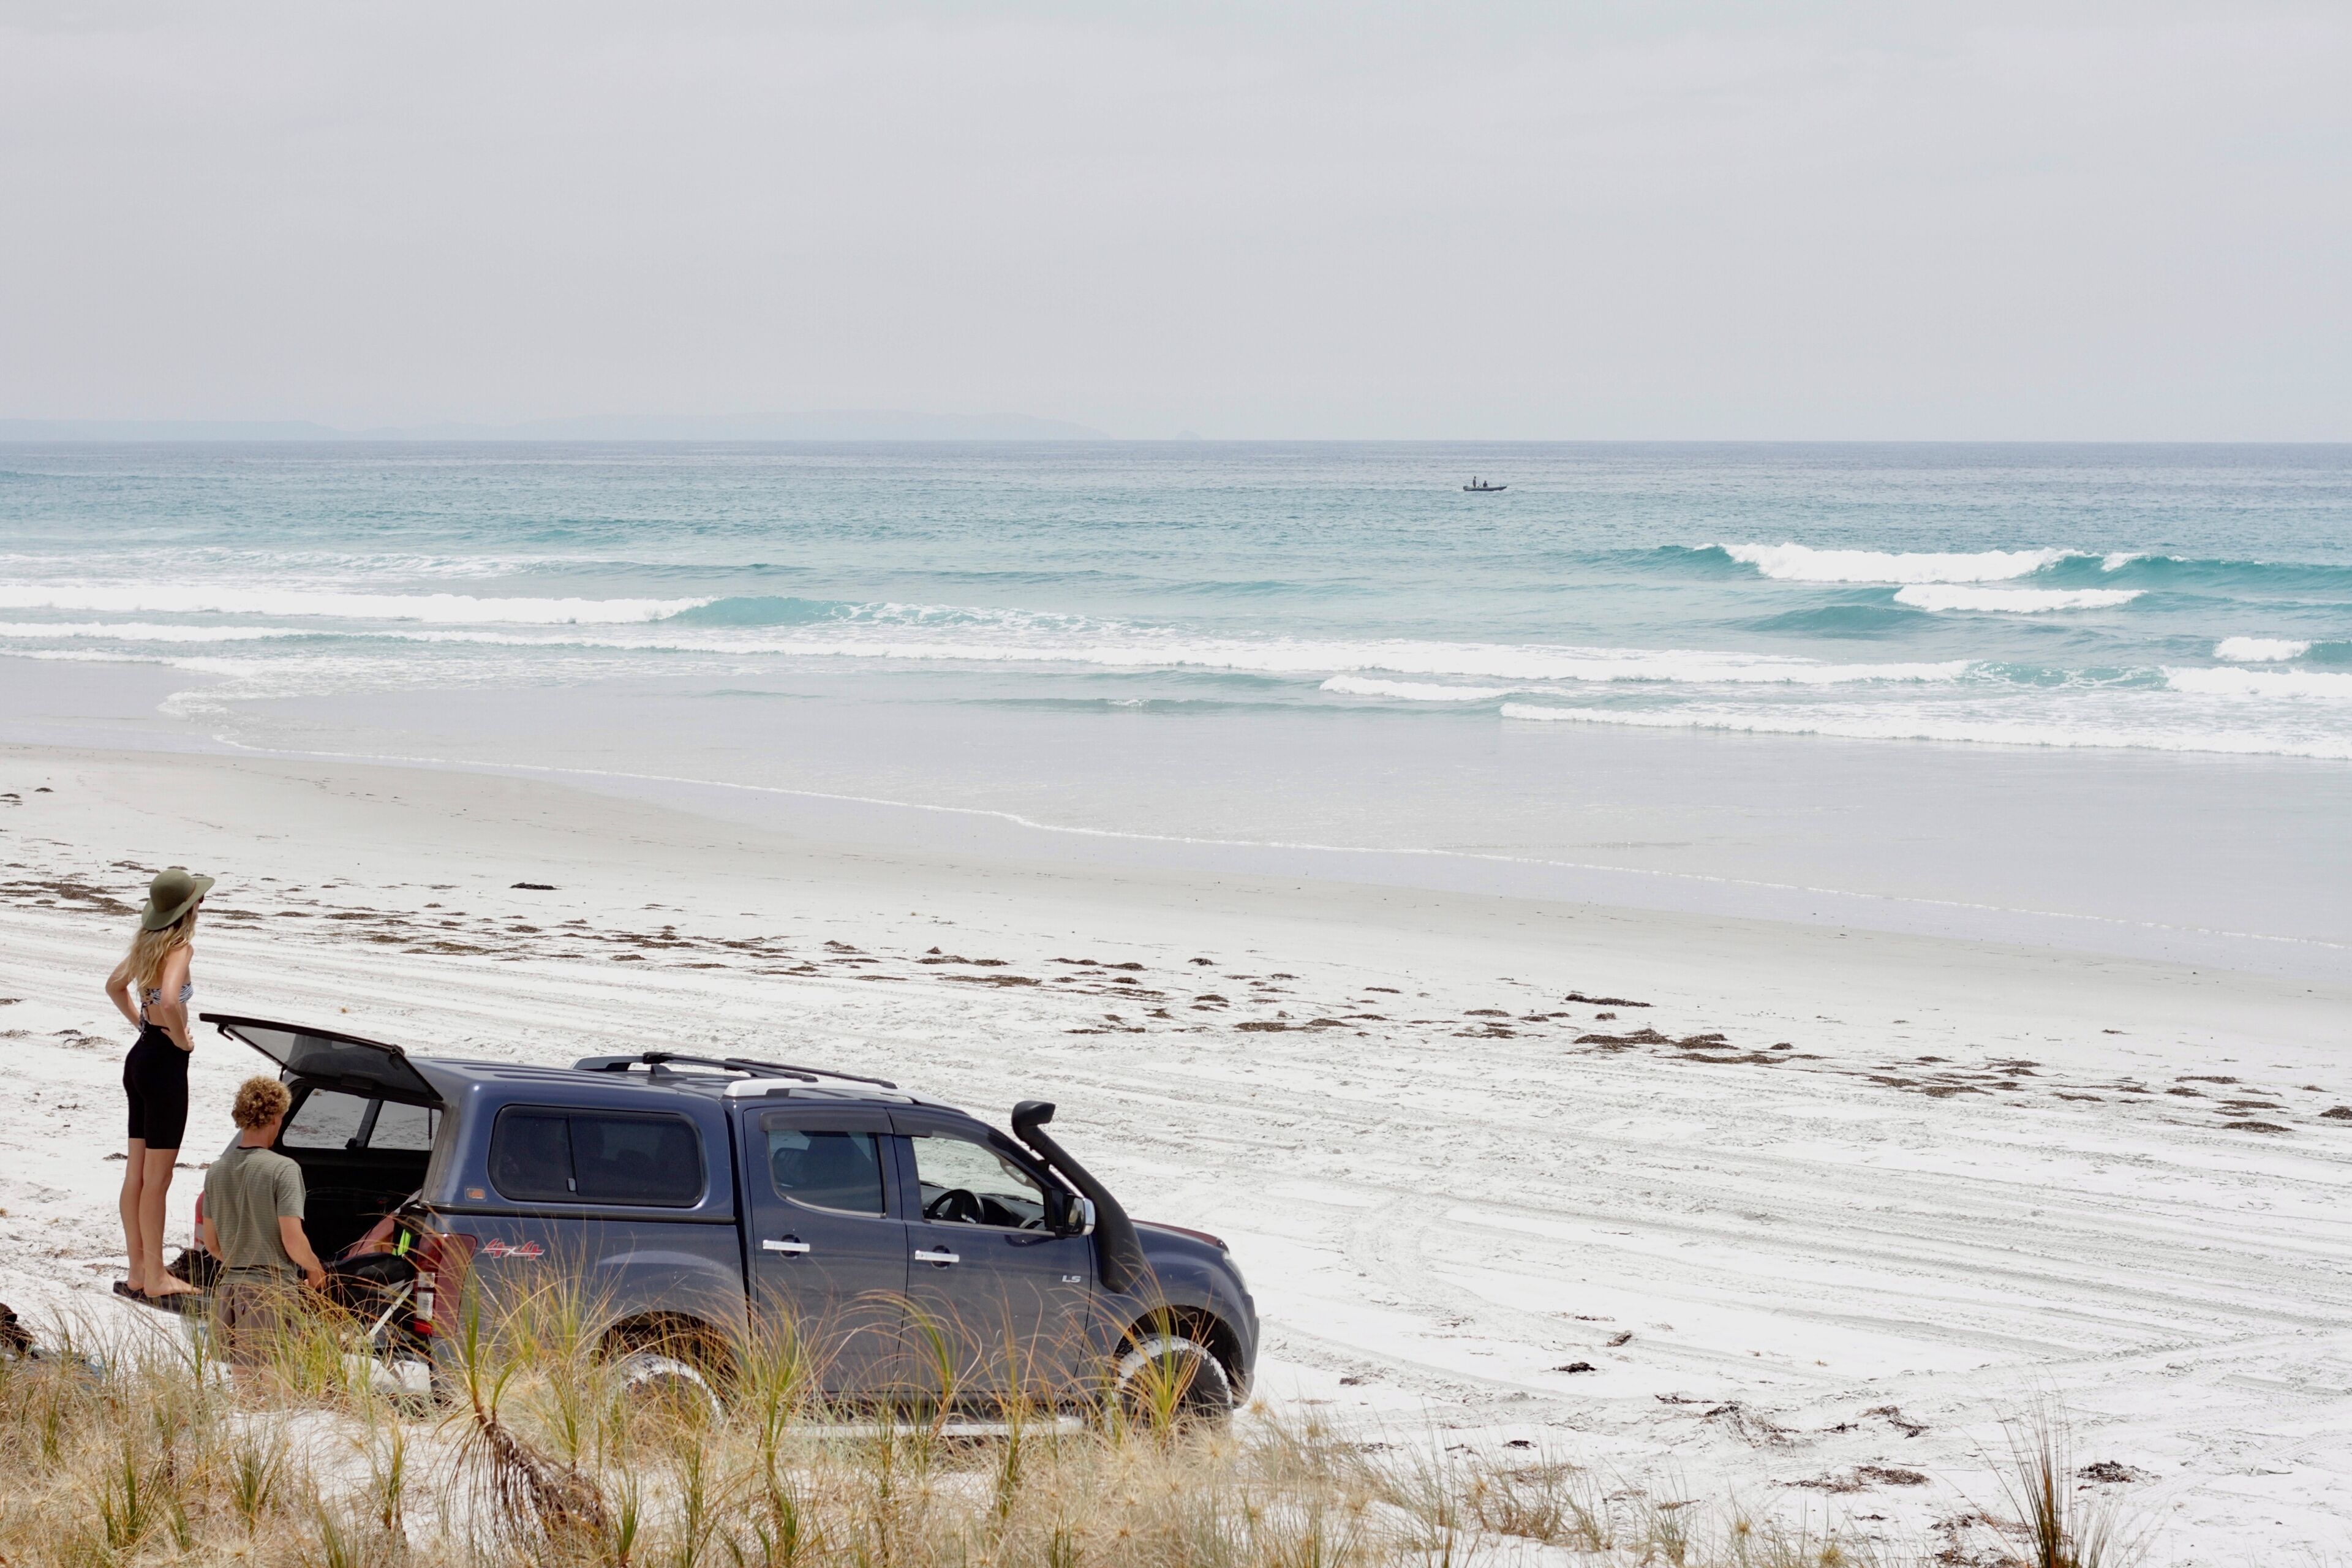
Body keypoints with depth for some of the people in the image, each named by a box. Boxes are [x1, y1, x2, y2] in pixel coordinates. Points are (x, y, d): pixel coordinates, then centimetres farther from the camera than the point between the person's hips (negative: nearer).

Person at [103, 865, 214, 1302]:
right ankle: (155, 1279, 4)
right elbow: (169, 1002, -34)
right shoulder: (180, 947, -18)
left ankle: (138, 1272, 19)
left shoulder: (148, 942, 8)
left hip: (141, 1055, 9)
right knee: (157, 1178, -2)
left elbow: (115, 986, 24)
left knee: (136, 1174, 12)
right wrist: (182, 1039, -17)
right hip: (166, 1063, -9)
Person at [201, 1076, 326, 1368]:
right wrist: (315, 1270, 5)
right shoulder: (283, 1169, -11)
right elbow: (293, 1242, -14)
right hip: (271, 1290, -6)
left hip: (228, 1289, 6)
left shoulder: (216, 1171, 9)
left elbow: (211, 1244, 16)